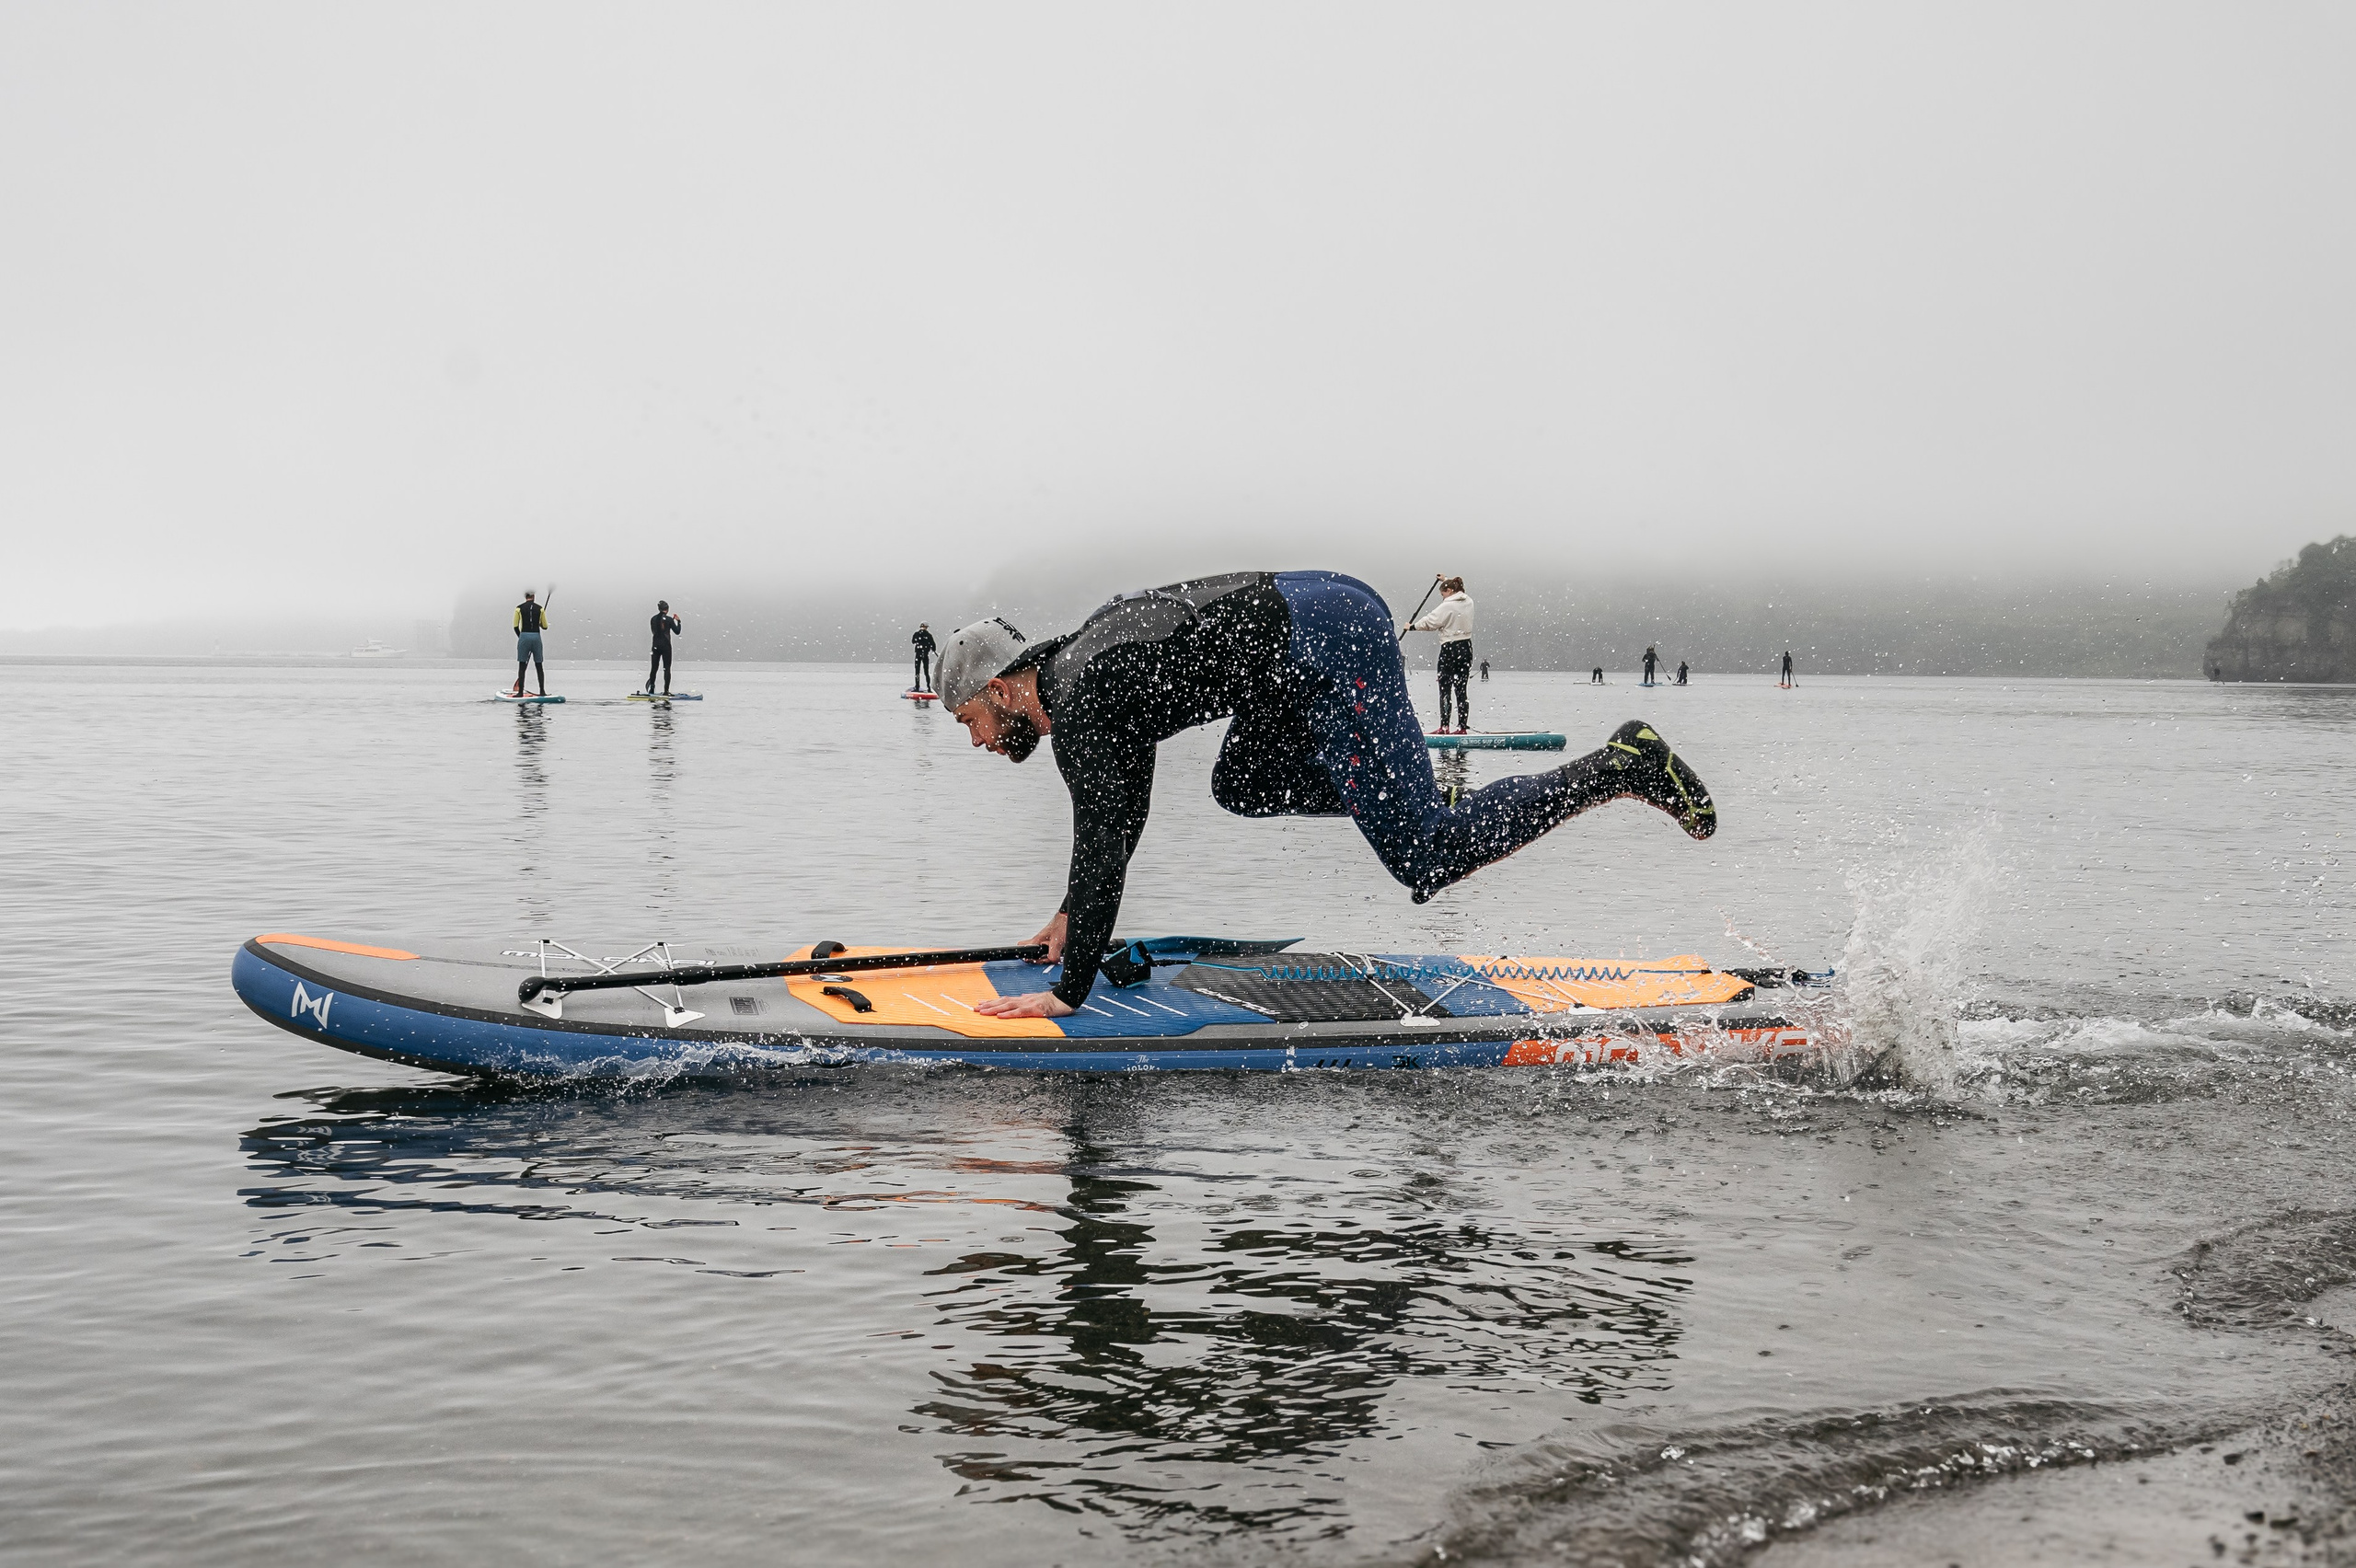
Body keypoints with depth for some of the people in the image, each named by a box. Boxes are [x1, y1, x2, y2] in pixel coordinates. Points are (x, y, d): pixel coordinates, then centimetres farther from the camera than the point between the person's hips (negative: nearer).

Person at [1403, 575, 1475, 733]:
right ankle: (1462, 727, 7)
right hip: (1466, 648, 7)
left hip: (1450, 649, -7)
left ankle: (1444, 727, -3)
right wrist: (1446, 581, 46)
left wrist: (1412, 626, 1)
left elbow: (1430, 622, -14)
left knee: (1445, 689, -1)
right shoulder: (1468, 602, 8)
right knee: (1462, 689, 8)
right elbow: (1458, 591, 31)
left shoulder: (1447, 606, -15)